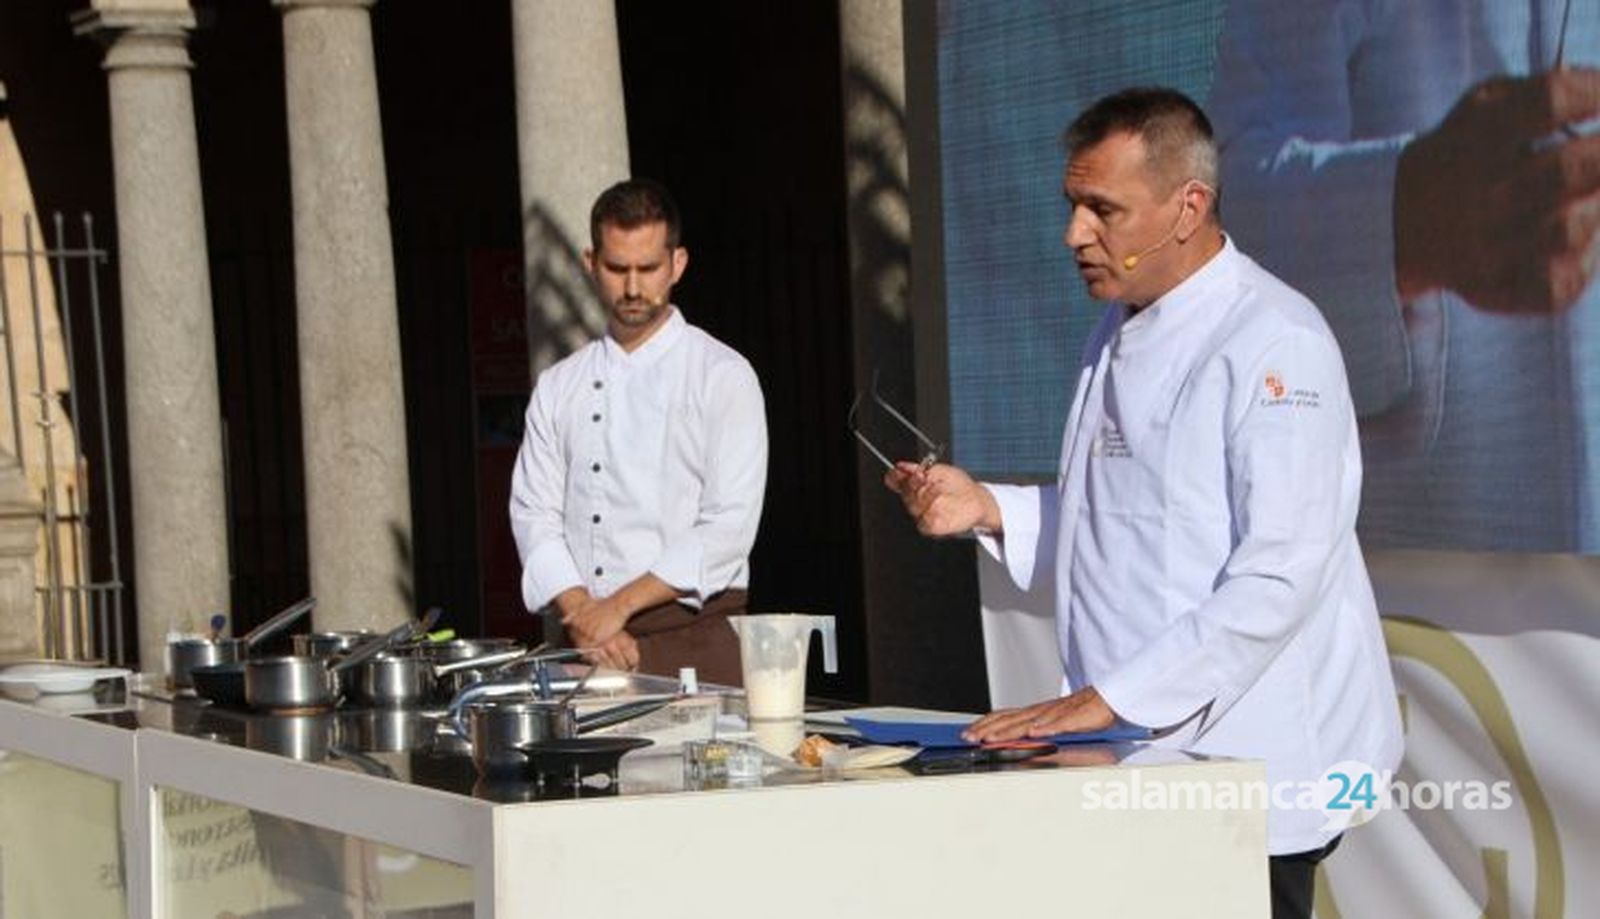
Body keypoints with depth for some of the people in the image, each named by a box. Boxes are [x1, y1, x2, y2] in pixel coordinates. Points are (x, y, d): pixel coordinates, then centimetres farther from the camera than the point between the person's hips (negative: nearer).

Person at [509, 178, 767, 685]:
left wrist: (618, 605, -12)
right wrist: (583, 616, -10)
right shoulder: (559, 387, 13)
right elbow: (534, 515, 6)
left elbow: (730, 526, -9)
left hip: (696, 640, -3)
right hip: (587, 650, 3)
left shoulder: (722, 375, 0)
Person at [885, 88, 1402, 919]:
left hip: (1243, 762, -8)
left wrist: (1107, 697, -25)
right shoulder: (1119, 335, 13)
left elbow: (1279, 578, -23)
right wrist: (989, 510, 6)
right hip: (1134, 758, 8)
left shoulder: (1275, 343, -15)